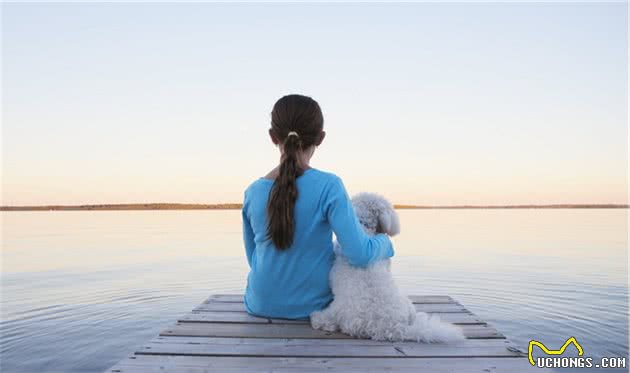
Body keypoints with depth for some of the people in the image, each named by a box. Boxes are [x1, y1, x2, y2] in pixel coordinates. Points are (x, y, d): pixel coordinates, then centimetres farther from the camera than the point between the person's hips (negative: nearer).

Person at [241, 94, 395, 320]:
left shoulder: (252, 192, -8)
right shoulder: (328, 186, -21)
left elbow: (253, 257, 4)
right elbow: (360, 254, -23)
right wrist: (384, 242, -2)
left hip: (261, 305, 4)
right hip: (312, 307, -4)